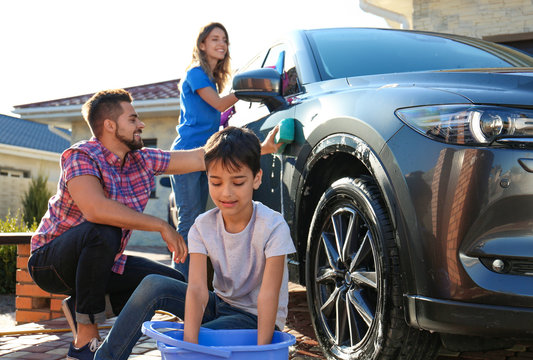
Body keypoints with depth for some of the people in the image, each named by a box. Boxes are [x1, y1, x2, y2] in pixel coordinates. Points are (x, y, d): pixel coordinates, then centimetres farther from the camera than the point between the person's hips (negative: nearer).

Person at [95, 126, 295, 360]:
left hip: (256, 318, -4)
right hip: (220, 306, 4)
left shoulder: (273, 227, -21)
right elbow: (197, 288, -20)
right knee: (154, 286, -18)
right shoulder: (203, 227, -9)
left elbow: (268, 295, -26)